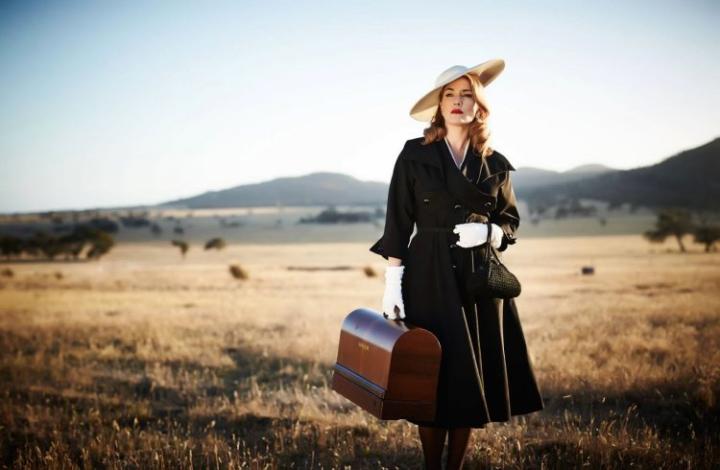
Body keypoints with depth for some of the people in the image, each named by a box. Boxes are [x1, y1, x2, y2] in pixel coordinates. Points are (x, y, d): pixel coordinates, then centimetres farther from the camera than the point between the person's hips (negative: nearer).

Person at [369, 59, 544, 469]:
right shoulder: (415, 155, 0)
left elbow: (511, 221, 15)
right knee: (433, 379, -3)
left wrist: (489, 232, -9)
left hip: (480, 280, 3)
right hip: (430, 279, -3)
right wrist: (393, 283, -7)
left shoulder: (495, 165, 8)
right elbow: (398, 224, -1)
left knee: (473, 379, 3)